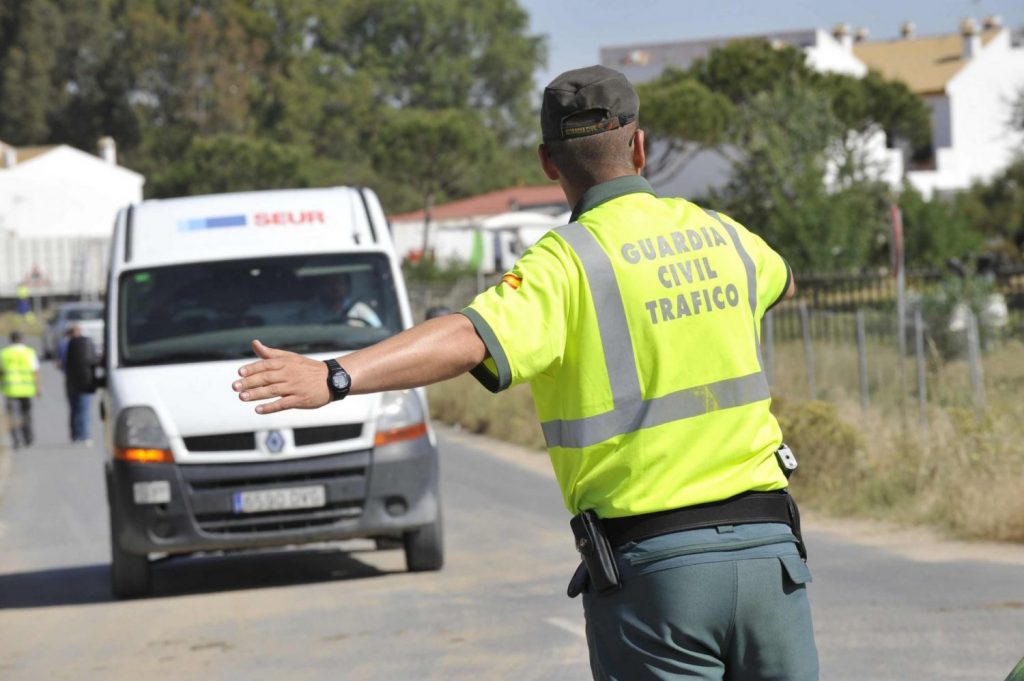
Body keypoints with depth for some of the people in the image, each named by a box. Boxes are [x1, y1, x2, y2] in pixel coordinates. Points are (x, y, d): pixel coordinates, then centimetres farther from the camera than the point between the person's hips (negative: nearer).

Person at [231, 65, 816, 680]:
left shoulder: (571, 263, -8)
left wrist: (334, 378, -36)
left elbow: (471, 340, -27)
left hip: (652, 566, -4)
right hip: (769, 549, 5)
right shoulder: (722, 236, 10)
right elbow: (780, 280, 36)